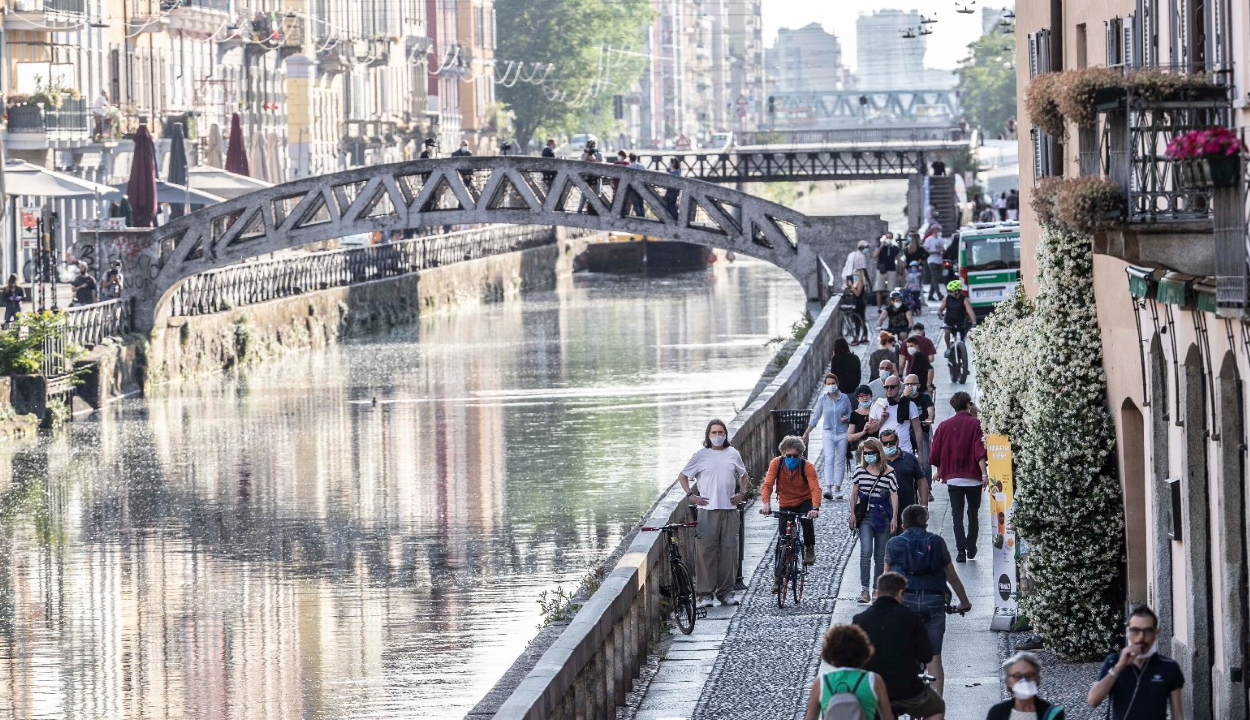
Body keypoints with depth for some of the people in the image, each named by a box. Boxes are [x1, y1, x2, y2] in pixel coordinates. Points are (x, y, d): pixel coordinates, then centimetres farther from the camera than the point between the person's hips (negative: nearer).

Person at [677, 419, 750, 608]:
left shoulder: (733, 454, 11)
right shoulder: (701, 455, 2)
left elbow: (744, 476, 26)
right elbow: (682, 476, 11)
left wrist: (742, 494, 12)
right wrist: (691, 495, 0)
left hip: (729, 508, 3)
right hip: (707, 509, -3)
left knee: (729, 550, 2)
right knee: (706, 551, -6)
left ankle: (726, 591, 10)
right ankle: (705, 594, -4)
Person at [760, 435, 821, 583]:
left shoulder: (807, 466, -21)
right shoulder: (776, 463, -17)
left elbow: (815, 488, -31)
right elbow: (767, 485, -24)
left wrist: (815, 508, -49)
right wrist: (766, 503, -43)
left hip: (805, 501, -1)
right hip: (786, 504, 1)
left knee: (807, 520, -34)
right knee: (782, 542, -3)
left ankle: (810, 549, -8)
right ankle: (777, 579, 4)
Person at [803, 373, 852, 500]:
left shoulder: (844, 398, 2)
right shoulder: (823, 399, 0)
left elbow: (850, 413, 13)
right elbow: (815, 416, 7)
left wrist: (847, 418, -11)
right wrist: (806, 432, 7)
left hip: (842, 433, 2)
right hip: (828, 433, -2)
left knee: (840, 461, 5)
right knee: (829, 459, -16)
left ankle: (837, 489, 12)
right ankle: (828, 488, -26)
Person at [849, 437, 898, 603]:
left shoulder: (888, 472, -2)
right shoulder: (860, 470, 2)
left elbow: (894, 495, 0)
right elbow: (855, 493, 9)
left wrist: (894, 518, -4)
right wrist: (852, 513, 3)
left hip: (882, 516, 0)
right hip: (865, 516, 0)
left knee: (881, 555, 7)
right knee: (866, 551, -16)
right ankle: (864, 588, -17)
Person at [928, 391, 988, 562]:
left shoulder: (945, 426, 3)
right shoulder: (975, 424, -5)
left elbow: (935, 452, 8)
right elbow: (980, 450, -14)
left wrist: (940, 471, 23)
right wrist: (984, 473, -17)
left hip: (953, 478, 1)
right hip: (973, 477, -1)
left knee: (957, 515, 1)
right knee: (973, 514, 14)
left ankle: (961, 549, -11)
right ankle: (971, 549, 18)